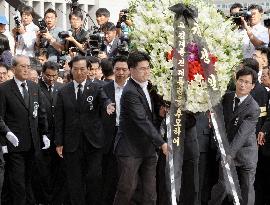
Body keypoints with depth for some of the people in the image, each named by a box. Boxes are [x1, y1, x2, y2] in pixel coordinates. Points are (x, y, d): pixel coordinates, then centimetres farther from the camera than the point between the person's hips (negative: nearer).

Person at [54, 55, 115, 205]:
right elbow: (59, 120, 6)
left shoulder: (95, 88, 4)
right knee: (75, 180, 4)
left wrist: (108, 106, -41)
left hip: (93, 142, -1)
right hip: (72, 143, 1)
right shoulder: (63, 92, 6)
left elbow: (104, 100, -17)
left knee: (95, 177, -4)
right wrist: (59, 143, 1)